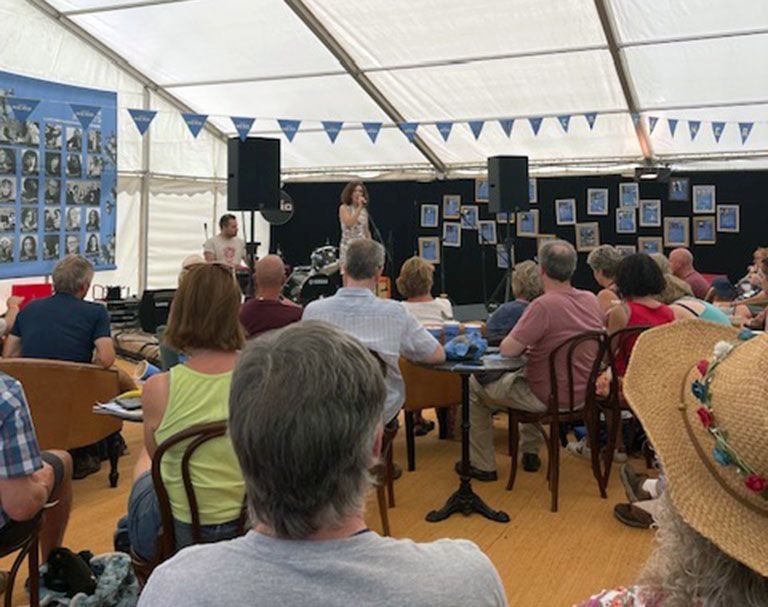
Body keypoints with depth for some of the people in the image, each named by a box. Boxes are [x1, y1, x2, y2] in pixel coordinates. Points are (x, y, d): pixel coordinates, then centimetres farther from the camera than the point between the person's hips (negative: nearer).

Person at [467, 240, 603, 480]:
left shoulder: (543, 306, -26)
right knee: (524, 373, 38)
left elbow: (507, 350, -25)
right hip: (584, 394, 8)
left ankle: (482, 465, 20)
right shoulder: (592, 300, -2)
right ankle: (530, 452, 40)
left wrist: (522, 342, -3)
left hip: (550, 398, -8)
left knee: (474, 386, 11)